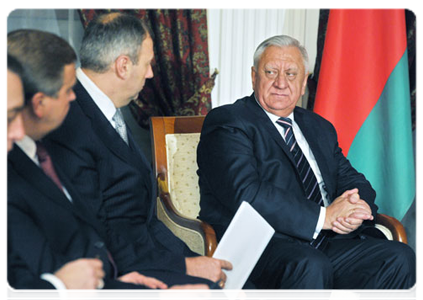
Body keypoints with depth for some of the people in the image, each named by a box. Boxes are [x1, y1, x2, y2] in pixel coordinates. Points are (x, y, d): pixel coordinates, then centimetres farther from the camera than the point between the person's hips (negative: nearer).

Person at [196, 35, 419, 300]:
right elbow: (246, 194, -15)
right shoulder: (228, 124, -1)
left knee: (399, 258, -14)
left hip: (325, 245, 7)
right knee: (310, 266, -37)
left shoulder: (320, 128, 24)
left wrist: (356, 212, -8)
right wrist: (323, 216, -18)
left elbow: (352, 181, 18)